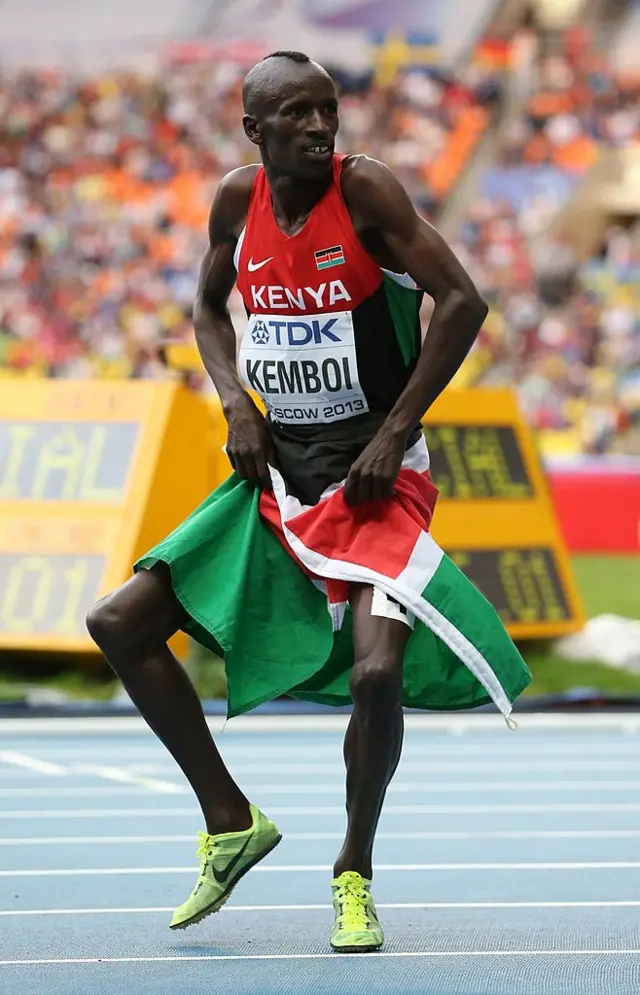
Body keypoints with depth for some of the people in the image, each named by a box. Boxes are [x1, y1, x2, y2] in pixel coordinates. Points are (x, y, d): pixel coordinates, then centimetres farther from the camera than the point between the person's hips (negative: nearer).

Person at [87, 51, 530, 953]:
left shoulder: (364, 190, -14)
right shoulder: (238, 201, 0)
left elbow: (462, 301, -16)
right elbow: (209, 309, 18)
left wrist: (395, 432, -16)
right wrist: (237, 404, 0)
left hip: (371, 476, -6)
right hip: (276, 472, 6)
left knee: (378, 669, -24)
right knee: (119, 624, 1)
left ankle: (355, 874, 1)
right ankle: (231, 824, 13)